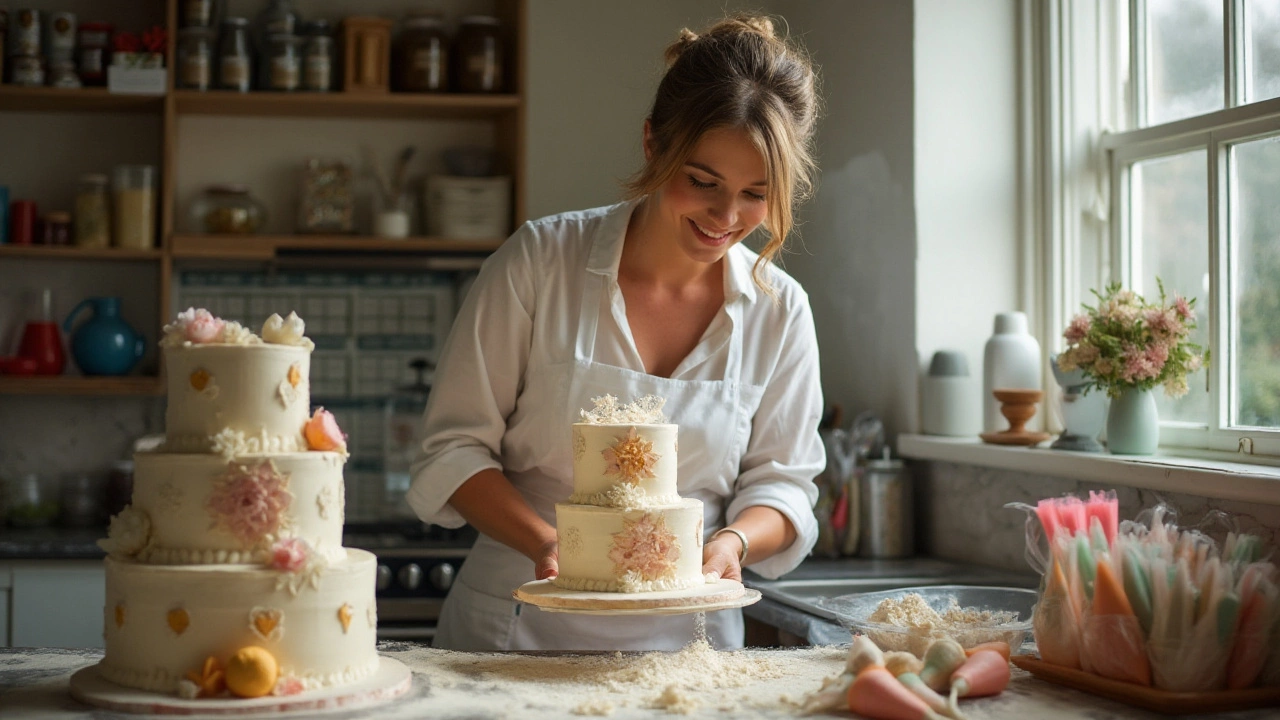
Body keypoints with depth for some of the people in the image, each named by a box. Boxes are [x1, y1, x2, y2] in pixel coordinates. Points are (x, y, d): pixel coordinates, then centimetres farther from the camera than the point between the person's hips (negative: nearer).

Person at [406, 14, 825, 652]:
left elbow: (782, 479, 11)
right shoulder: (541, 260, -4)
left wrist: (734, 541, -11)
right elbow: (455, 448, -1)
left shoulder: (779, 310, 4)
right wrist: (546, 543, -17)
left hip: (684, 643, 2)